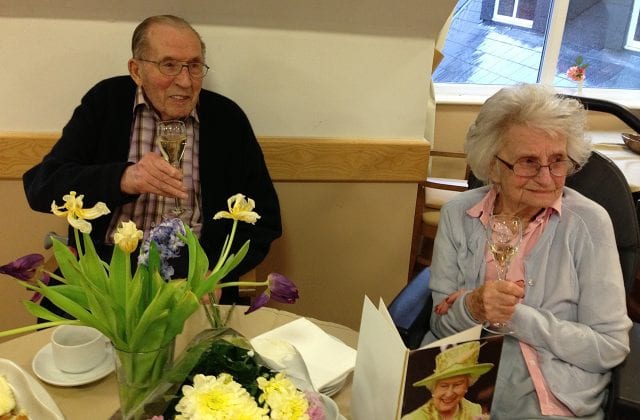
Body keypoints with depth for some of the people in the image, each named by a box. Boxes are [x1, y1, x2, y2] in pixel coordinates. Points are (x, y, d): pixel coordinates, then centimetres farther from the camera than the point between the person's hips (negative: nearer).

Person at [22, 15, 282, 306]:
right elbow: (40, 186, -6)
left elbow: (264, 219, 2)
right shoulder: (104, 101, 1)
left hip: (193, 269, 0)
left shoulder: (229, 118, 1)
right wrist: (123, 179, -25)